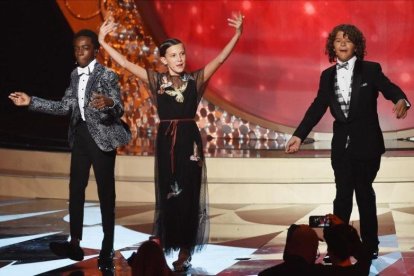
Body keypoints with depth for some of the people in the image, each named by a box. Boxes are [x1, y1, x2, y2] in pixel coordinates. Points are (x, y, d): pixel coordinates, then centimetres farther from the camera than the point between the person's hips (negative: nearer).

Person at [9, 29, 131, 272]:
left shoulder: (107, 75, -11)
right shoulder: (75, 75, 9)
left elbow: (119, 109, -21)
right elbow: (65, 107, 9)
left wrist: (109, 103, -45)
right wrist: (31, 101, 4)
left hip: (102, 136, -7)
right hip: (80, 135, 7)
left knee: (106, 193, -1)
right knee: (76, 189, 8)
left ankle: (107, 250, 5)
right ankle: (75, 244, 15)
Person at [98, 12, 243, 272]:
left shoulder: (195, 79, 2)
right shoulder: (157, 80, 3)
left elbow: (220, 59, -2)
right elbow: (126, 63, 1)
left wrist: (237, 34, -12)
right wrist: (103, 41, -4)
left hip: (189, 140, 0)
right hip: (166, 141, 0)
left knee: (188, 195, 2)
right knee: (167, 194, 7)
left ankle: (185, 250, 8)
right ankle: (166, 245, 18)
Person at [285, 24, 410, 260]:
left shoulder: (371, 70, -3)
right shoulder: (328, 75, 7)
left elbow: (390, 89, -13)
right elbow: (318, 107, 7)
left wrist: (401, 101, -37)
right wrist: (299, 136, 1)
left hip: (366, 143, -3)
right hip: (342, 143, 3)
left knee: (364, 192, 6)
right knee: (343, 195, 6)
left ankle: (370, 245, 17)